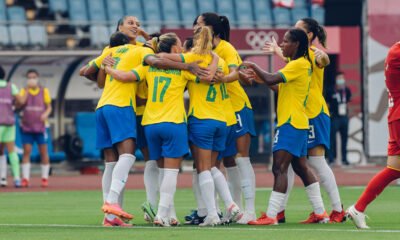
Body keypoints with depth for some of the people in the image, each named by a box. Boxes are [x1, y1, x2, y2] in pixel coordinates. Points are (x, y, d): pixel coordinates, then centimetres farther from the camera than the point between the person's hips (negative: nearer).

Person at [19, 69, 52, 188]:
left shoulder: (44, 91, 4)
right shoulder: (24, 91, 4)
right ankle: (25, 178, -4)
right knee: (26, 151, -4)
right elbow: (21, 102, -13)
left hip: (40, 126, 0)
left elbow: (49, 107, 6)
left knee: (43, 151, 1)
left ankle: (45, 178, 9)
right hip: (26, 126, 0)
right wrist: (27, 89, -14)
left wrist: (46, 114, -14)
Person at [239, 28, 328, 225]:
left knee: (279, 168, -13)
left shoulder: (298, 65, -14)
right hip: (298, 123, 10)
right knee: (301, 168, 14)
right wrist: (258, 77, 9)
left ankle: (271, 216, -18)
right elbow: (279, 87, 18)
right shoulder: (302, 64, 17)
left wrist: (253, 66, -9)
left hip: (291, 124, -10)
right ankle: (320, 213, 17)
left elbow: (272, 79, -23)